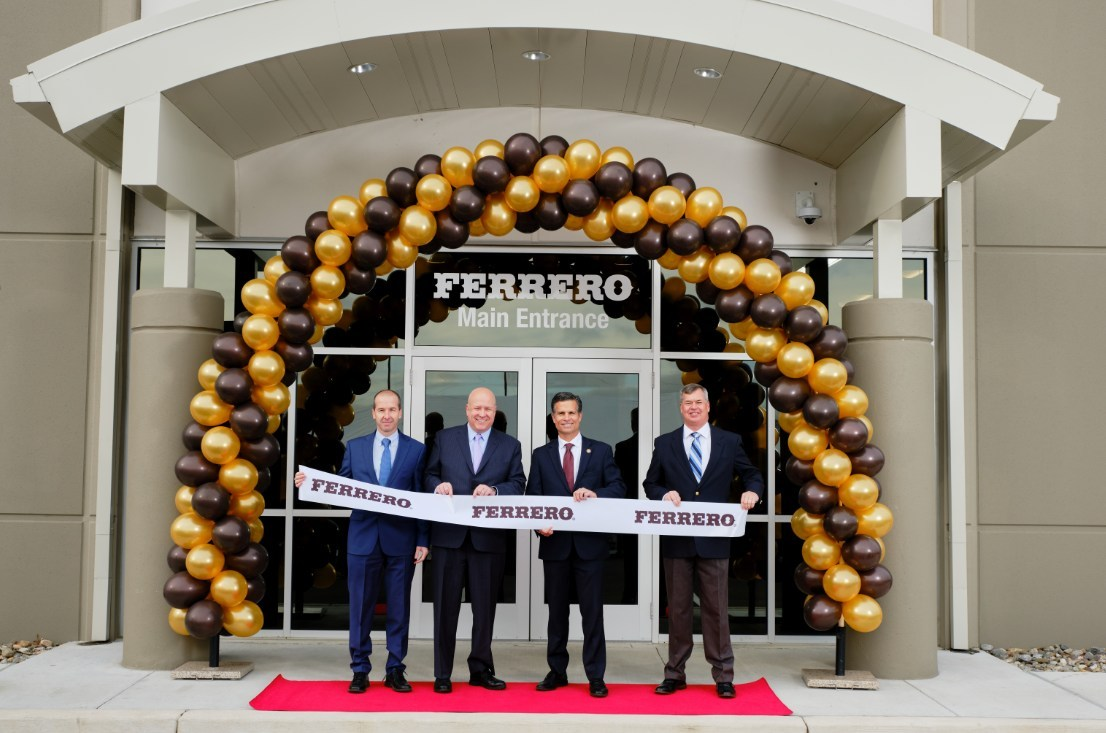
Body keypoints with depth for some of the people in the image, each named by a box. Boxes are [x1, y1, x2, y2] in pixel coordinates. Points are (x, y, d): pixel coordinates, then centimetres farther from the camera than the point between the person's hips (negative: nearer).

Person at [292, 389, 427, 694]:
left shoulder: (416, 450, 4)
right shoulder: (355, 447, 9)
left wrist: (423, 540, -4)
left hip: (401, 542, -1)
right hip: (363, 539, 1)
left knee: (399, 608, 5)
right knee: (360, 607, 5)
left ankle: (395, 670, 15)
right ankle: (360, 670, 15)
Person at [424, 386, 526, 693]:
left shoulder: (510, 446, 8)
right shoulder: (445, 438, 8)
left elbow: (518, 484, 2)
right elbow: (430, 475, 10)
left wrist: (494, 490, -16)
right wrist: (438, 485, -12)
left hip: (489, 538, 1)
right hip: (449, 534, 0)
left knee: (485, 606, 9)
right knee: (446, 605, 5)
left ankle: (481, 669, 22)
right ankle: (442, 673, 14)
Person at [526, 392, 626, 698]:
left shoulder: (601, 451, 5)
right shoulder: (541, 455, 8)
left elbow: (618, 488, -2)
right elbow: (532, 499, 4)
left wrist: (595, 493, -21)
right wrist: (539, 523, -15)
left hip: (590, 543, -1)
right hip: (555, 543, 2)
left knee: (592, 610, 1)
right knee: (557, 610, 11)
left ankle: (595, 676, 9)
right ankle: (557, 671, 22)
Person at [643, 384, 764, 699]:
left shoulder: (729, 442, 6)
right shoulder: (664, 444, 7)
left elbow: (752, 475, 10)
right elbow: (650, 483, 10)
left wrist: (753, 491, -12)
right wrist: (664, 493, -11)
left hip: (714, 539, -1)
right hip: (676, 540, 1)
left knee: (717, 609, 3)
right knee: (677, 609, 9)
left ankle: (723, 676, 12)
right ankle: (675, 673, 18)